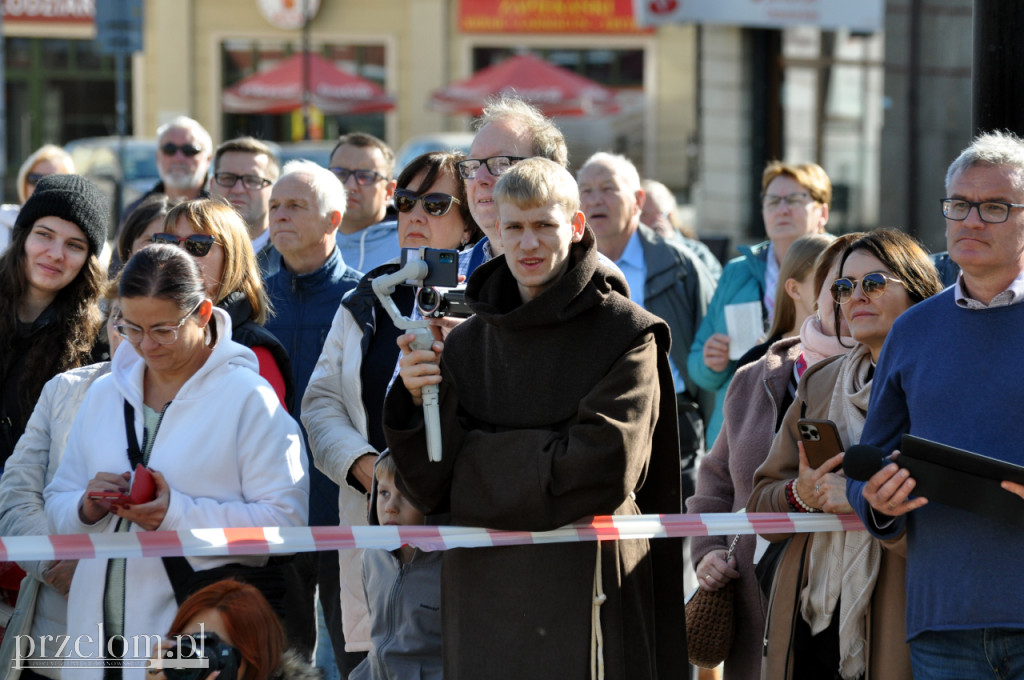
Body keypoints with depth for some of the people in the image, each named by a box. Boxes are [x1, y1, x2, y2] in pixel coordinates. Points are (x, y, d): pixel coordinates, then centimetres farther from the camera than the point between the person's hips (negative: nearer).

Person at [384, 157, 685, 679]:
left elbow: (603, 468, -11)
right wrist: (419, 403, -8)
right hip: (483, 591, 4)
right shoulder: (468, 343, 11)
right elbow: (433, 490, 8)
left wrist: (486, 457, -4)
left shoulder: (625, 333, -1)